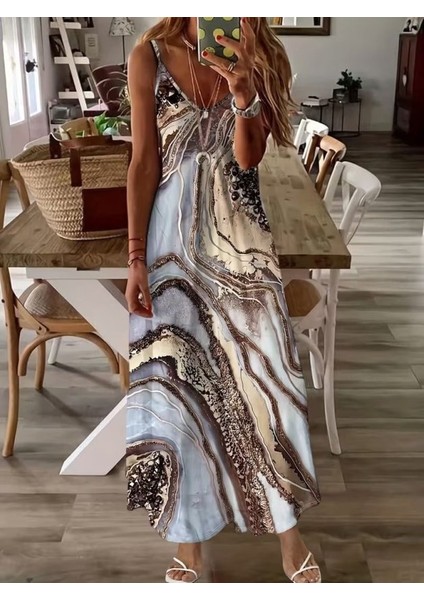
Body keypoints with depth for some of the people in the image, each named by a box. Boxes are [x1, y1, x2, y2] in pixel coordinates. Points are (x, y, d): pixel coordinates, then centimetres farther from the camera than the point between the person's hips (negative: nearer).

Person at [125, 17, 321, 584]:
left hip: (241, 239, 1)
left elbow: (248, 158, -5)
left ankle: (288, 531, 23)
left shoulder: (261, 59, 2)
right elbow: (144, 161, -4)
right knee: (175, 379, 4)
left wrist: (244, 95, -24)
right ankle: (188, 537, 23)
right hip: (172, 238, -1)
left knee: (265, 373, 4)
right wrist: (136, 258, -8)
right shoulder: (149, 57, -1)